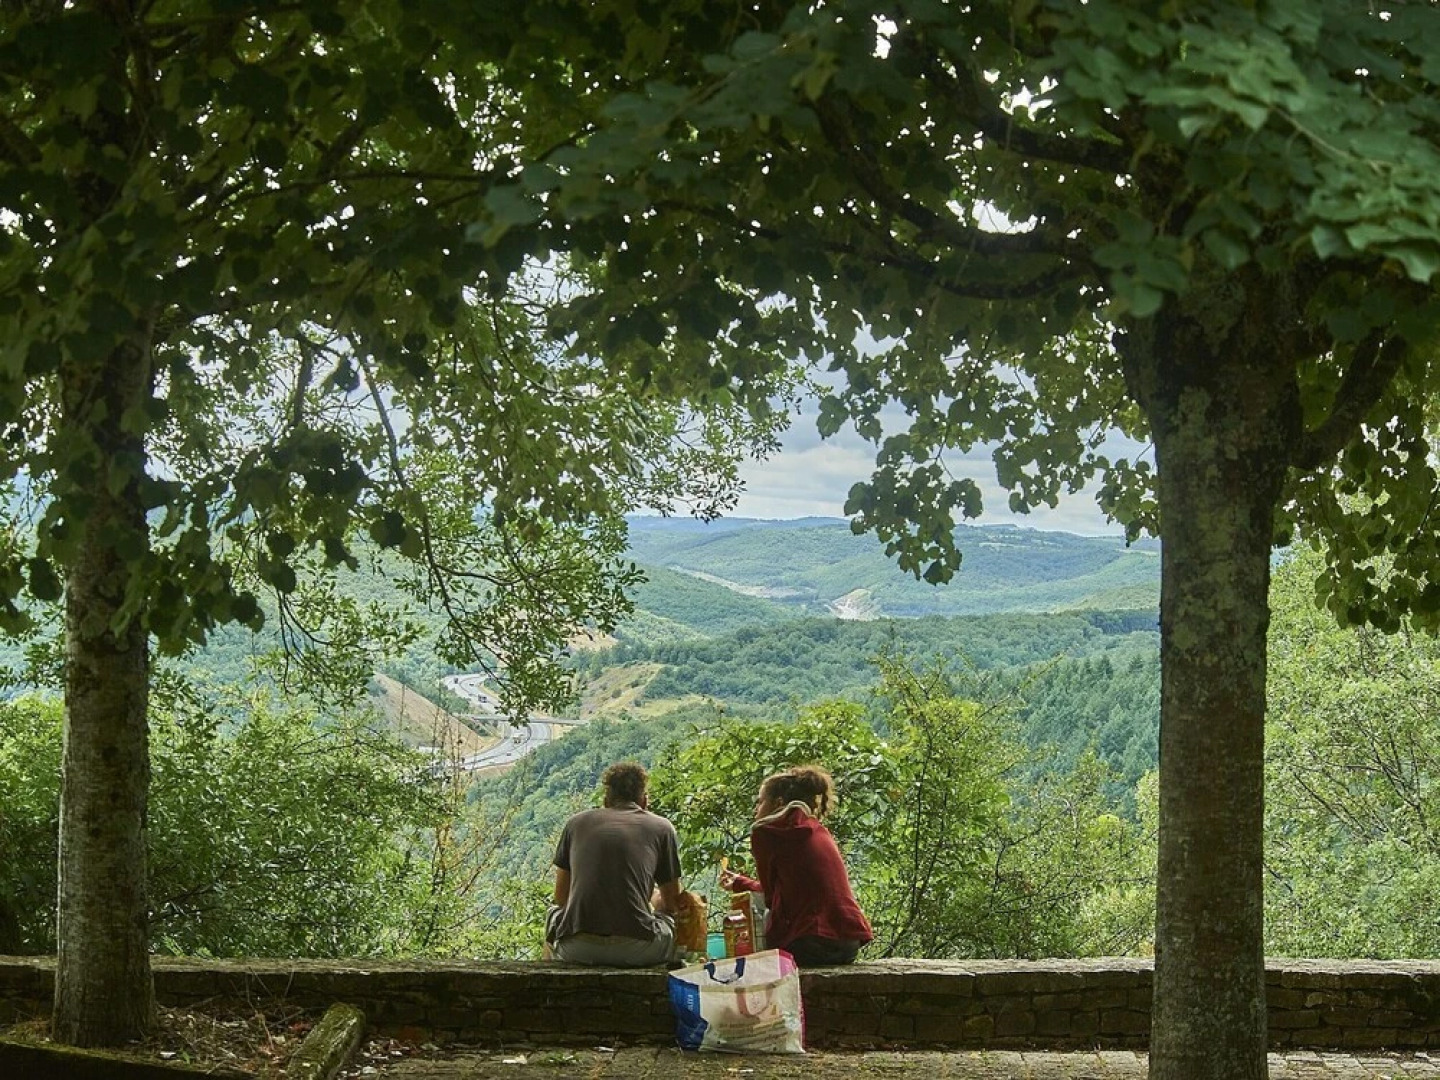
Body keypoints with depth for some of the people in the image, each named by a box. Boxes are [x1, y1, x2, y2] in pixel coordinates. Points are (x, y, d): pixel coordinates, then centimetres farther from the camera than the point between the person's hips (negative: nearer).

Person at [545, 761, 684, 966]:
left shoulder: (576, 822, 15)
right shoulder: (661, 828, 11)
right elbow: (672, 902, 19)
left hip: (576, 950, 2)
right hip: (637, 951, -2)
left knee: (554, 912, 35)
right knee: (674, 921, 29)